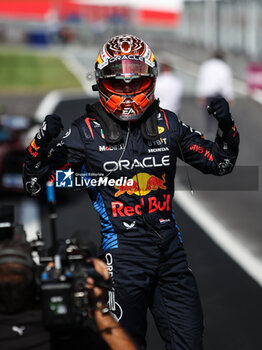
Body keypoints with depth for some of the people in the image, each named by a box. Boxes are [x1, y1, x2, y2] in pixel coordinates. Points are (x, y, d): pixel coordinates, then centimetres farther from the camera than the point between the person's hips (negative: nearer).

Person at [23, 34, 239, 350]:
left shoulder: (168, 124, 6)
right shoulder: (86, 131, -3)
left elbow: (219, 164, 15)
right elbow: (35, 184, -3)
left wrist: (227, 128, -3)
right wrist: (42, 142, -20)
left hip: (170, 251, 3)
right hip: (123, 257, -3)